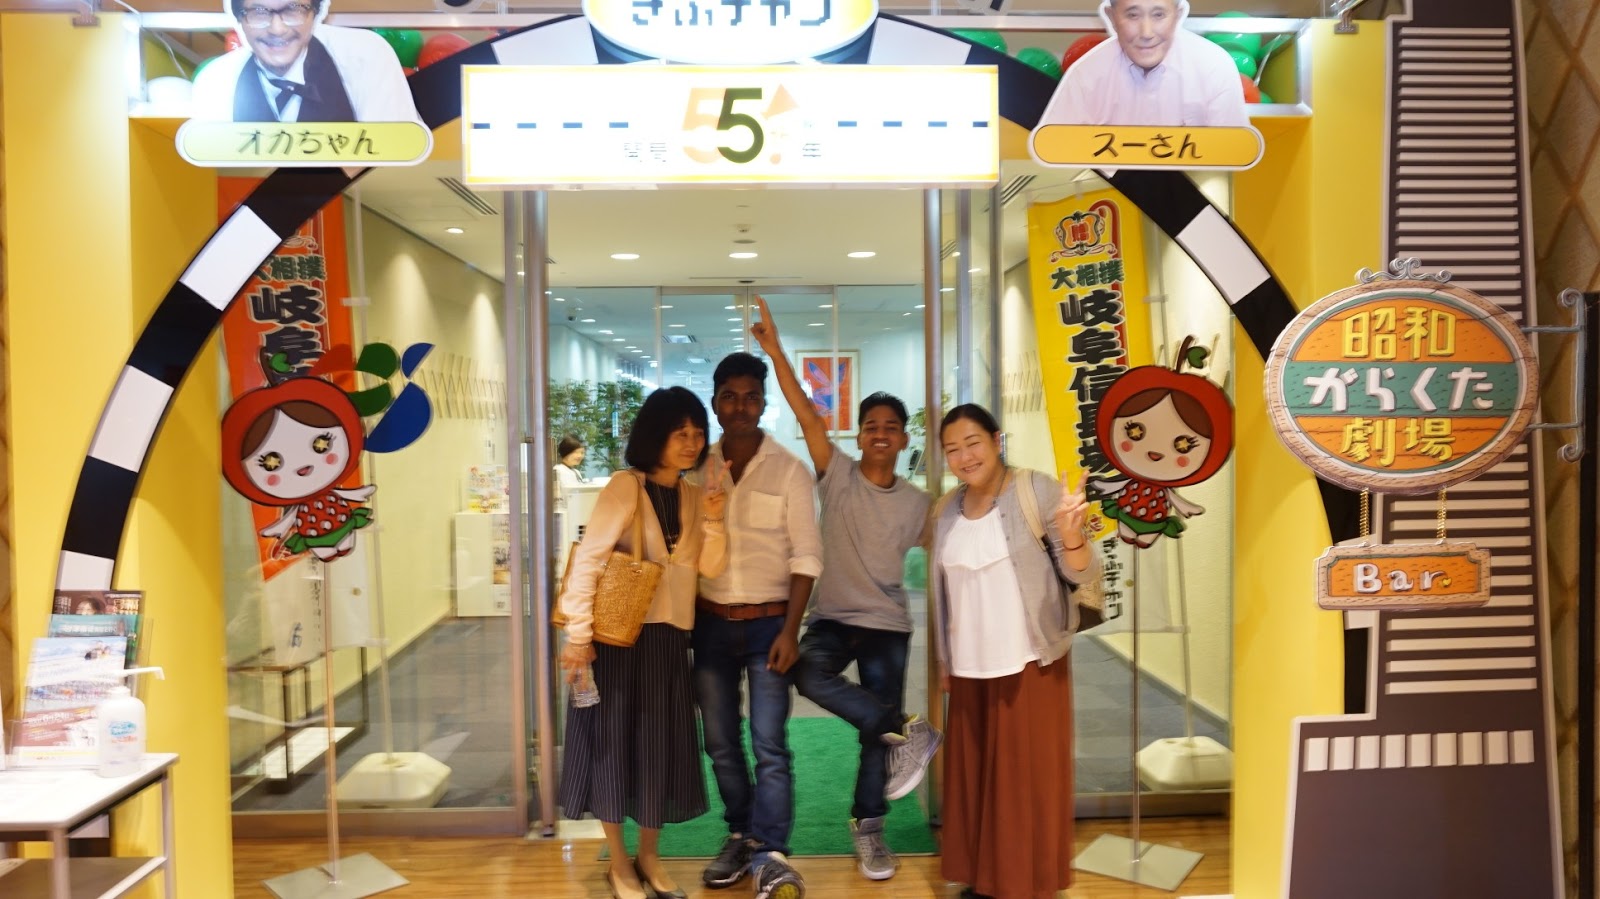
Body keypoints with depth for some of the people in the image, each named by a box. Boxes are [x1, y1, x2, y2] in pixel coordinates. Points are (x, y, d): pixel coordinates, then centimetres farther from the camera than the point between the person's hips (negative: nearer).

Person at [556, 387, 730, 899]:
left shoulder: (693, 495, 8)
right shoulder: (626, 486, -11)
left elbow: (710, 567, 4)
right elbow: (587, 559, -15)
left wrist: (712, 519, -12)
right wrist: (578, 636, -18)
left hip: (670, 636, 6)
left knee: (662, 744, 11)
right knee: (614, 740, 4)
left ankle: (649, 857, 28)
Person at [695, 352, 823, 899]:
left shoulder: (789, 470, -3)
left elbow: (805, 557, -5)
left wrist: (789, 630, -12)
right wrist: (686, 622, 1)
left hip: (767, 623, -3)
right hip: (710, 624, 3)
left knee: (769, 744, -5)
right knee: (720, 744, 11)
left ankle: (769, 854, 3)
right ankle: (741, 836, 27)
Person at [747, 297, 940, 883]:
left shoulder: (916, 504, 3)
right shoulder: (838, 476, -4)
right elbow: (806, 415, -13)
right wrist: (774, 349, -20)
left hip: (888, 625, 1)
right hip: (832, 617, -1)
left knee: (874, 733, 4)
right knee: (809, 673, -32)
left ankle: (867, 829, 26)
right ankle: (904, 731, -16)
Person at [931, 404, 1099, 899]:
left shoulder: (1038, 491, -11)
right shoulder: (946, 510, 5)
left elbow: (1081, 574, -13)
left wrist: (1071, 537, -34)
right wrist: (944, 661, 16)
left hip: (1030, 664, -5)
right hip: (971, 668, 5)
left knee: (1029, 776, 4)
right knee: (975, 774, 13)